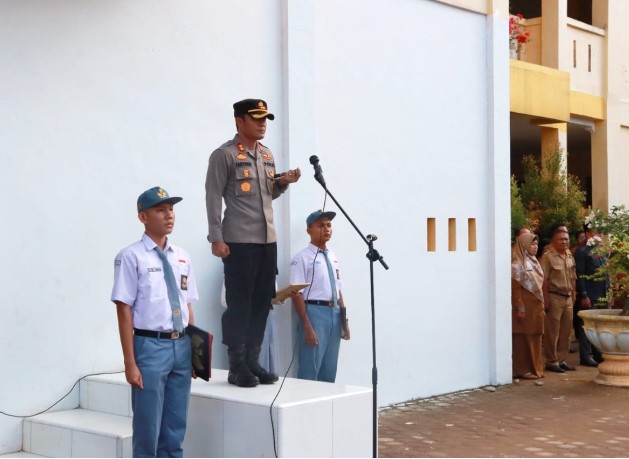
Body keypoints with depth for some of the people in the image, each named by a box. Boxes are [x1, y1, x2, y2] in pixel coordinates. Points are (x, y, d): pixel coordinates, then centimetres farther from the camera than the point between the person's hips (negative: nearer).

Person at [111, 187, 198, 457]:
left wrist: (196, 350, 13)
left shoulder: (182, 257, 10)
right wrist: (130, 363, -14)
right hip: (150, 346, -6)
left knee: (175, 428, 14)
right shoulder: (131, 256, -9)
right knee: (148, 429, 2)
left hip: (182, 345, 6)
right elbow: (124, 311, -11)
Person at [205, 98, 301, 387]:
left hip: (267, 239, 7)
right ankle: (237, 366, 6)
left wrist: (282, 183, 2)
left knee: (262, 302, 9)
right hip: (239, 241, -7)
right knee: (239, 303, -3)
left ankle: (252, 361, 18)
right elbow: (213, 197, -9)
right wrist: (216, 238, -14)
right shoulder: (224, 155, -6)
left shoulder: (267, 155, 15)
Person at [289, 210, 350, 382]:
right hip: (314, 312, -7)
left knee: (329, 373, 12)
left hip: (335, 313, 7)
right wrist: (307, 326, -18)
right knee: (310, 373, -3)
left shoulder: (333, 258, 14)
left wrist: (344, 319, 14)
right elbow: (297, 294, -12)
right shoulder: (302, 258, -8)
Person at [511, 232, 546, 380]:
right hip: (525, 307, -8)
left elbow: (539, 286, 17)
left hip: (536, 306, 8)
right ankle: (523, 369, 3)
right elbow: (515, 288, -15)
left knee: (535, 338, 11)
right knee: (523, 338, -2)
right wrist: (520, 308, -20)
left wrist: (542, 306, 15)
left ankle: (535, 367, 18)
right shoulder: (517, 264, -11)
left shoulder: (534, 262, 14)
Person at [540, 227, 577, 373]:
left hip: (568, 297, 7)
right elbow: (544, 280, -13)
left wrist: (573, 295, 12)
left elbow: (573, 278, 17)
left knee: (566, 331, 10)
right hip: (554, 297, -7)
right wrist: (546, 300, -16)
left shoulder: (569, 256, 12)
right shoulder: (547, 257, -10)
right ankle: (552, 361, 8)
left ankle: (562, 360, 19)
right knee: (552, 332, -1)